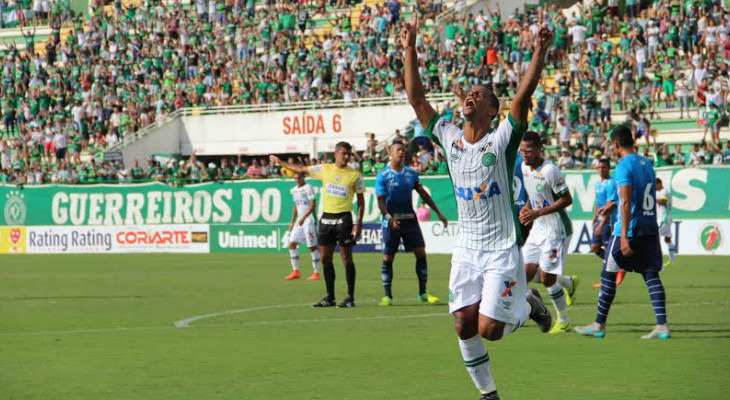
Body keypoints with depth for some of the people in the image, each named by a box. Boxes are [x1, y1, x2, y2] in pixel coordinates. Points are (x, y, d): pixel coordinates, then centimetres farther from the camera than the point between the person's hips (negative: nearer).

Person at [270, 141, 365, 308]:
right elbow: (301, 169, 19)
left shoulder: (355, 175, -2)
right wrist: (281, 163, 25)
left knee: (346, 257, -6)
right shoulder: (325, 169, 7)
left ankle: (350, 297, -2)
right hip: (326, 218, 4)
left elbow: (361, 200, 0)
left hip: (343, 218, -4)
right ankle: (330, 297, 12)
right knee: (325, 258, 4)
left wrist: (359, 223, -8)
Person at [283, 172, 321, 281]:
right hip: (299, 221, 8)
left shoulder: (308, 188, -10)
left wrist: (303, 218, -21)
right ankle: (296, 271, 6)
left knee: (312, 246, -5)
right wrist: (292, 222, 17)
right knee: (292, 244, 0)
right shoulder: (294, 190, 14)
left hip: (309, 220, -8)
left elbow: (313, 205, -16)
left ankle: (316, 273, 2)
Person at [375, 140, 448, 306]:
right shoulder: (383, 176, -5)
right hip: (392, 221, -4)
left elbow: (423, 194, 14)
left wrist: (438, 213, 13)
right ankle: (387, 296, 6)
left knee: (420, 253, -2)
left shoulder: (411, 173, 8)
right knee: (388, 258, -2)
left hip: (410, 219, 4)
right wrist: (389, 218, -25)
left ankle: (423, 294, 5)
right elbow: (380, 200, -9)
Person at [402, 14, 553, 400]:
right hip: (466, 249, 5)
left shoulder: (501, 140, -7)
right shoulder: (449, 138, 5)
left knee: (489, 329, -10)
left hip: (502, 249, -5)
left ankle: (528, 305, 21)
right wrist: (410, 49, -2)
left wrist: (539, 52, -30)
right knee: (464, 326, -1)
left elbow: (523, 96, -20)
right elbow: (416, 97, 4)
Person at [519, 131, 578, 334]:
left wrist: (538, 213, -23)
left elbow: (567, 199, -19)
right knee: (527, 274, 4)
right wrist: (527, 208, 2)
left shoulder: (549, 170, -20)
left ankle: (563, 319, 14)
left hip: (556, 230, -8)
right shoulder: (524, 167, 6)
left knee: (547, 278, -7)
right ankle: (569, 282, 29)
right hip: (538, 228, 8)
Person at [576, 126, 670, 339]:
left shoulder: (624, 166, -12)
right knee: (651, 274, 4)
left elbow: (626, 202, -19)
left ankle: (599, 325, 11)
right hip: (650, 228, 7)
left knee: (608, 275, 4)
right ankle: (662, 325, -7)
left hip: (630, 228, -7)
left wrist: (624, 237, -22)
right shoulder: (647, 164, 13)